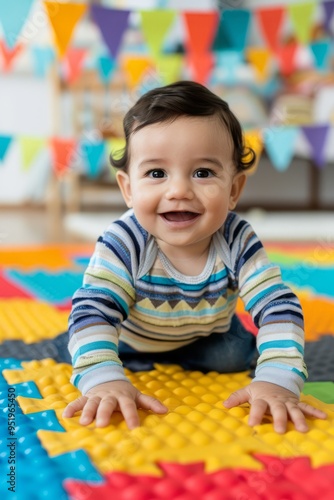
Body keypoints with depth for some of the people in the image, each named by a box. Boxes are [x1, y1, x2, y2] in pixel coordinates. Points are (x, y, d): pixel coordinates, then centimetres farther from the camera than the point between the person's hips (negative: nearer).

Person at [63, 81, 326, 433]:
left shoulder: (237, 241, -33)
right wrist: (104, 380, -57)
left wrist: (277, 380, -50)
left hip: (206, 339, 1)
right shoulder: (123, 243, -37)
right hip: (129, 341, -1)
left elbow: (279, 308, -35)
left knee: (237, 355, -14)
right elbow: (93, 311, -41)